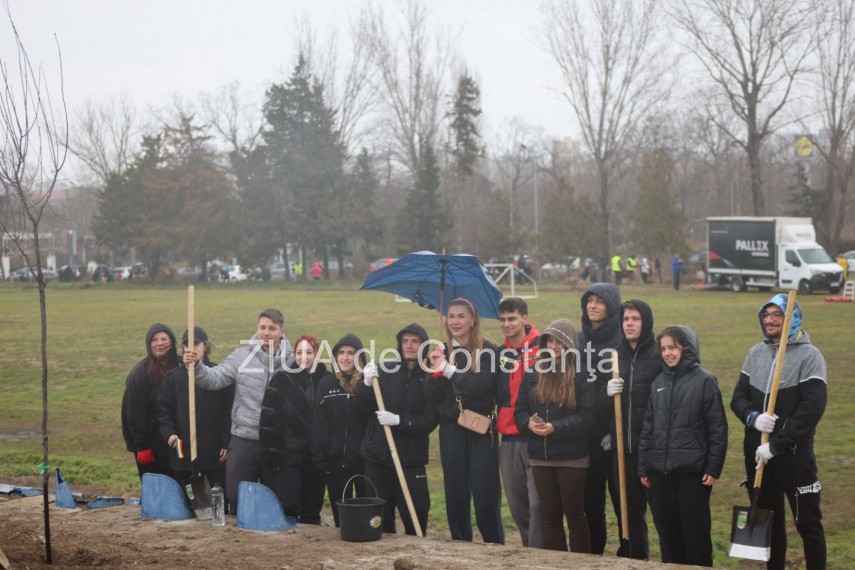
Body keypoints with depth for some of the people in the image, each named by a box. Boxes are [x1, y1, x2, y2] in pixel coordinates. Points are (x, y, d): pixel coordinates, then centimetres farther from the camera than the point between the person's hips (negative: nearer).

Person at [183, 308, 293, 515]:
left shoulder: (292, 362, -4)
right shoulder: (241, 357, -1)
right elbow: (214, 378, -7)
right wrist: (196, 367, -26)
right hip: (243, 439, 1)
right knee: (237, 498, 7)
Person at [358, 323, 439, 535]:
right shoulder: (384, 370, 3)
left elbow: (430, 421, -9)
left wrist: (399, 420, -21)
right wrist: (367, 385, -20)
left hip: (412, 459, -1)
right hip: (377, 456, 2)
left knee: (416, 513, 2)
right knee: (379, 513, 9)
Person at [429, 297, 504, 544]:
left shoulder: (486, 350, -4)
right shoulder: (441, 353, 9)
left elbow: (482, 386, -18)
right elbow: (434, 397, 3)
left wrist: (449, 369, -19)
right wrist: (435, 371, -13)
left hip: (481, 431, -4)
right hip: (451, 431, 4)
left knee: (486, 495, -3)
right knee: (455, 495, 9)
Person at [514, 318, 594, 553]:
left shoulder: (580, 376, -8)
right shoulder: (533, 374, 7)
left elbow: (587, 416, -13)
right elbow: (519, 409, 8)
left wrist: (555, 427, -23)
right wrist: (529, 423, -14)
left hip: (571, 458, -4)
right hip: (540, 457, 4)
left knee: (574, 515, 4)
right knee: (550, 516, 11)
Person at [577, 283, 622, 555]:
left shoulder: (624, 342, -6)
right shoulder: (579, 340, 11)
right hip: (586, 435, 5)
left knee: (622, 499, 1)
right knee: (591, 499, 12)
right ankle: (593, 553, 22)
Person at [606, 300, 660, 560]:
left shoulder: (659, 356, -5)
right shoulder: (615, 355, 11)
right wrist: (607, 391, -6)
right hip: (622, 446, 5)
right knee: (628, 508, 10)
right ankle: (634, 558, 22)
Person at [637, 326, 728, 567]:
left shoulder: (704, 380, -4)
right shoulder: (658, 382, 11)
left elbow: (718, 428, -5)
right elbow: (648, 427, 13)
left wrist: (713, 468, -9)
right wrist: (643, 467, 10)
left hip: (692, 471, -5)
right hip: (660, 471, 5)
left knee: (695, 532, 3)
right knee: (667, 532, 10)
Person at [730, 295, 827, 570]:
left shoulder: (809, 356, -9)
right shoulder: (755, 354, 9)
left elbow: (811, 410, -16)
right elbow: (738, 397, 10)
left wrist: (775, 445, -19)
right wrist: (753, 417, -14)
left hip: (795, 455, -6)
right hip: (756, 453, 6)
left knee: (808, 522, 1)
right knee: (768, 519, 16)